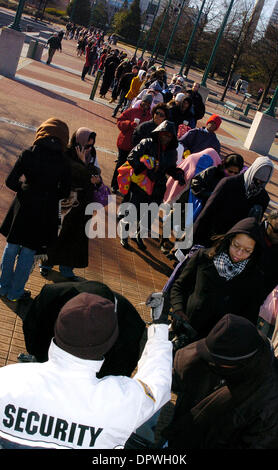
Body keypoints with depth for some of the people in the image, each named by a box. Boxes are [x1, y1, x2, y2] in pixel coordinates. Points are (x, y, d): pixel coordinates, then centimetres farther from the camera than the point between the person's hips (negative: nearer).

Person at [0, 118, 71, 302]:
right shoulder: (63, 162, -8)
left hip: (23, 208, 1)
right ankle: (16, 292, 24)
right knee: (28, 252, 12)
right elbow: (65, 192, -2)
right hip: (46, 212, -1)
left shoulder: (28, 154, -8)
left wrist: (24, 187, 10)